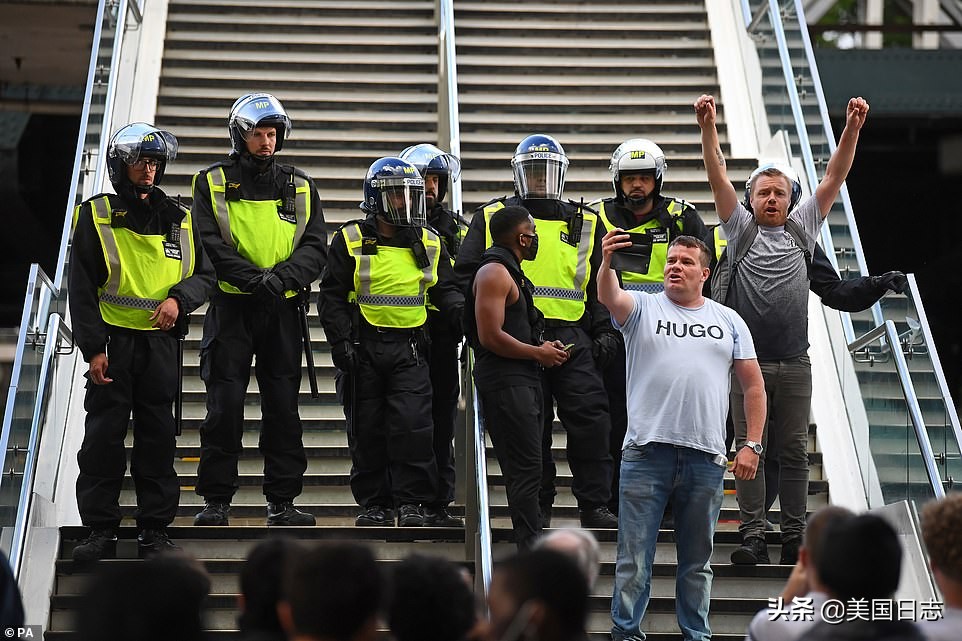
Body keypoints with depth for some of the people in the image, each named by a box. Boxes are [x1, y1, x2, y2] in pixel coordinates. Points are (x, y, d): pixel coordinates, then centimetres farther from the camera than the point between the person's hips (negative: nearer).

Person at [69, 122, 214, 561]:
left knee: (158, 438, 6)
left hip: (161, 343, 2)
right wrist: (92, 348, -9)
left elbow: (205, 274, 13)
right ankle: (101, 531, 8)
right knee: (103, 438, 0)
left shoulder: (179, 220, 11)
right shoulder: (95, 216, 2)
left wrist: (179, 298, -9)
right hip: (113, 341, -2)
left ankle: (155, 529, 14)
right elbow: (82, 289, -1)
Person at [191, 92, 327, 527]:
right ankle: (216, 500, 8)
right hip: (231, 307, -2)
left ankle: (282, 502, 12)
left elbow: (315, 247, 2)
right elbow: (210, 245, -6)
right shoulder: (212, 183, 5)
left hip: (284, 310, 2)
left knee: (283, 406, 5)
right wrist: (254, 278, -19)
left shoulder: (300, 187, 12)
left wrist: (283, 275, -17)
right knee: (224, 406, -2)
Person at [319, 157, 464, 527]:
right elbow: (332, 297, 0)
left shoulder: (429, 243, 10)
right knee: (368, 429, 4)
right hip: (363, 347, -1)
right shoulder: (351, 240, 1)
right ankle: (374, 503, 16)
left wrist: (464, 314, -8)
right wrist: (341, 342, -9)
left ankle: (410, 501, 1)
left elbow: (445, 291, 13)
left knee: (412, 424, -10)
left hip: (409, 347, 1)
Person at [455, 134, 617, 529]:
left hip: (570, 337, 2)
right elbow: (467, 274, 9)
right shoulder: (492, 218, 10)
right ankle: (537, 507, 13)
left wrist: (604, 330, 9)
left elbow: (600, 285, 20)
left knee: (590, 419, -8)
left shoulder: (584, 223, 17)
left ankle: (593, 505, 2)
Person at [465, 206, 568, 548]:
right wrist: (538, 353, -11)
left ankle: (531, 546, 17)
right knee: (526, 470, -11)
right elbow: (491, 337, -20)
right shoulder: (494, 272, -12)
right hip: (505, 382, -11)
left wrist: (541, 347, 14)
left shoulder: (508, 272, 22)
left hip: (521, 381, 11)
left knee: (525, 470, 12)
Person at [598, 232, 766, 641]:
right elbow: (609, 297, -16)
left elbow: (753, 386, 12)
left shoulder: (728, 321, 13)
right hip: (646, 452, -2)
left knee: (697, 560, 12)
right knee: (634, 557, 0)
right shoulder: (642, 308, 7)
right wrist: (607, 261, -36)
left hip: (706, 458, 2)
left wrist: (751, 445, 4)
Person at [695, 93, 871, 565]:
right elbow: (718, 177, -2)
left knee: (794, 452, 5)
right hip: (747, 362, -1)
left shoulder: (802, 229, 13)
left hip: (794, 364, 2)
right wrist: (708, 127, -14)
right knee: (749, 451, 0)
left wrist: (852, 127, -4)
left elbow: (833, 178, 6)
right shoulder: (741, 229, 8)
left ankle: (794, 537, 11)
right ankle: (753, 536, 4)